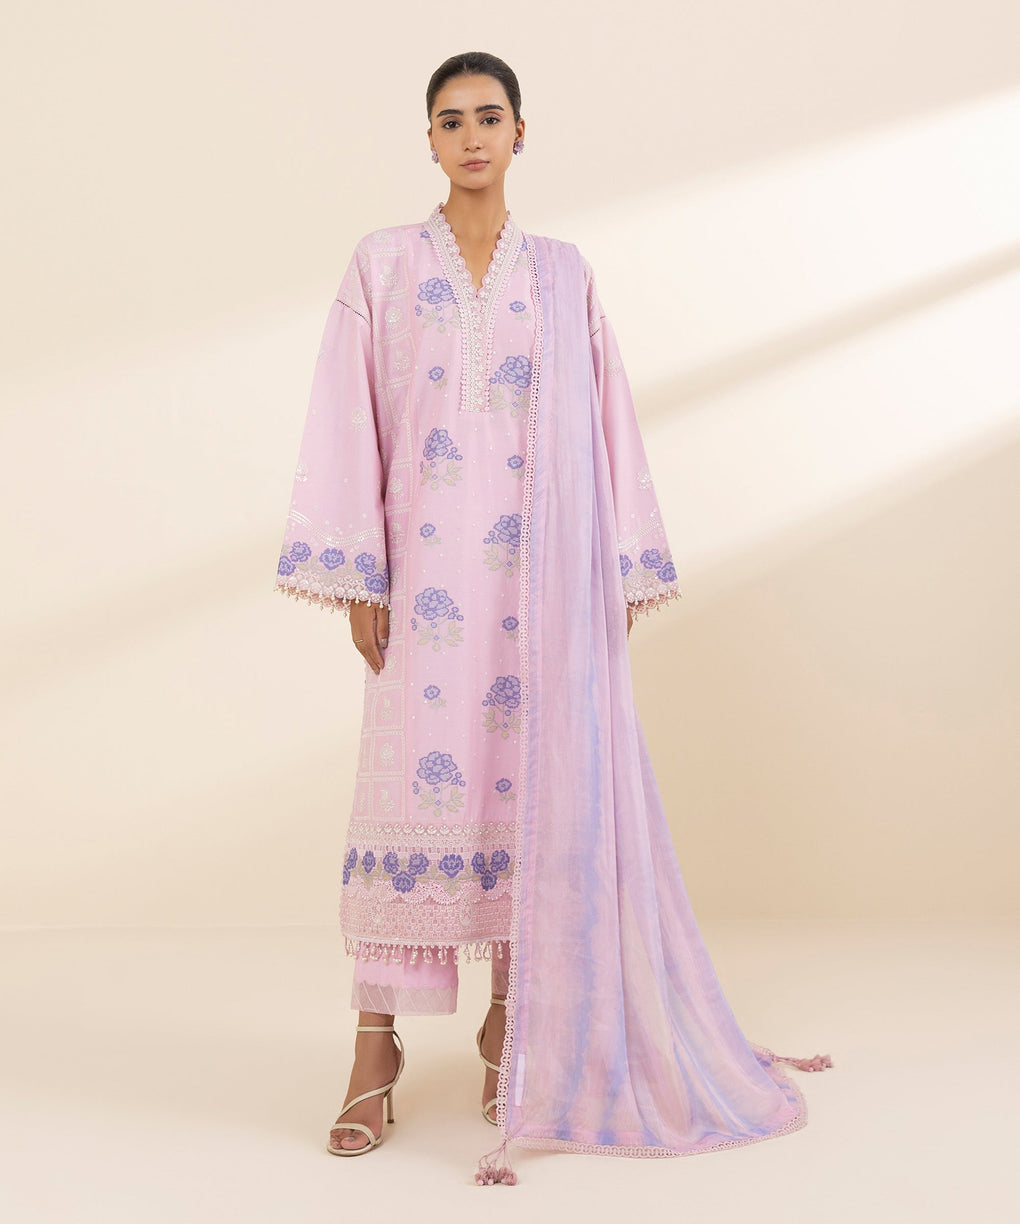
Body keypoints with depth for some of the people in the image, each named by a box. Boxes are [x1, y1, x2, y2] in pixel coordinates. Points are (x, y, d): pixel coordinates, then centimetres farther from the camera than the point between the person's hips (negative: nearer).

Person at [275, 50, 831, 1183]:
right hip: (429, 560, -1)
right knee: (411, 776, -5)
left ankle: (515, 1019, 15)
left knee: (536, 777, 1)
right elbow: (346, 422, 3)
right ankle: (376, 1039, 3)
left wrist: (619, 570, 5)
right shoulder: (383, 263, 8)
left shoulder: (562, 272, 12)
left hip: (545, 568, 2)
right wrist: (356, 574, -4)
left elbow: (605, 422, 10)